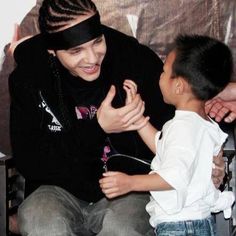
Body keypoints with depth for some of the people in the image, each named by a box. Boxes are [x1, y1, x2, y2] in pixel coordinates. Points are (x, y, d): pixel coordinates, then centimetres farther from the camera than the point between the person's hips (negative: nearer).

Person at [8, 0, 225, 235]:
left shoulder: (138, 60, -11)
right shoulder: (28, 77, -9)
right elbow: (27, 162, -13)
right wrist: (98, 128, -22)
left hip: (128, 190, 0)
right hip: (61, 190, 1)